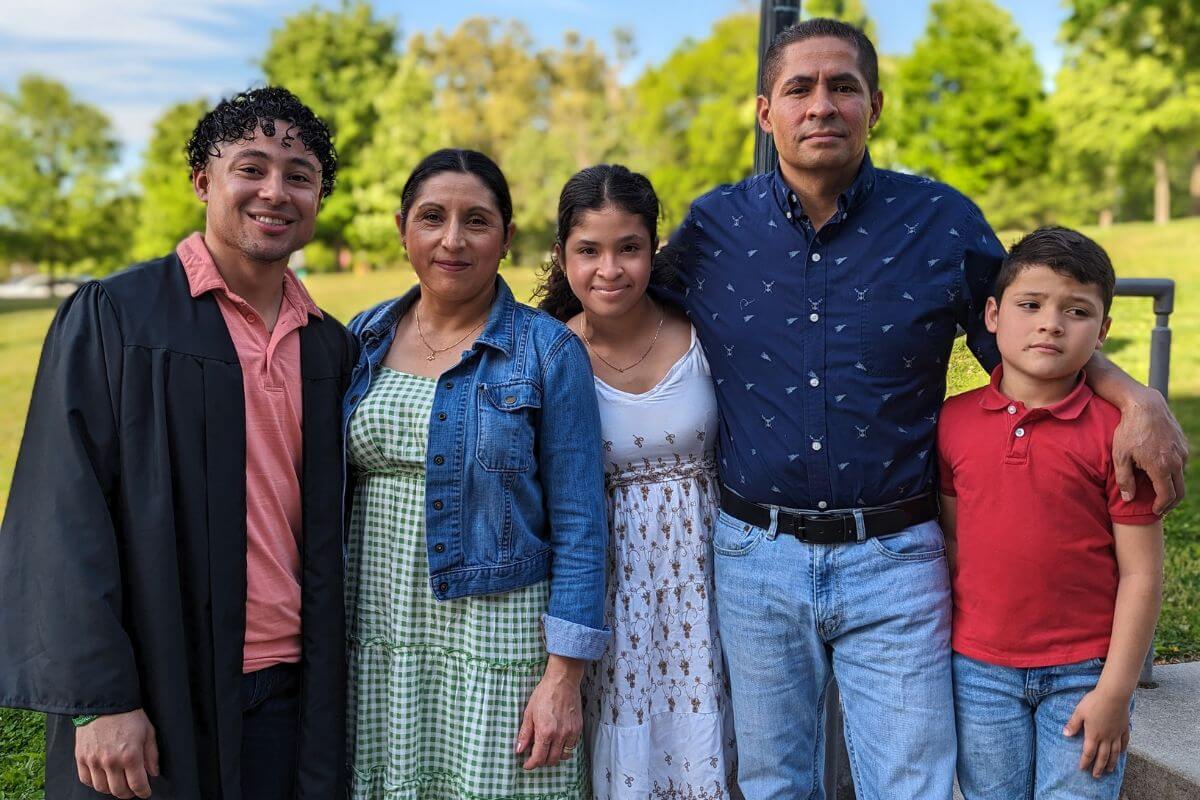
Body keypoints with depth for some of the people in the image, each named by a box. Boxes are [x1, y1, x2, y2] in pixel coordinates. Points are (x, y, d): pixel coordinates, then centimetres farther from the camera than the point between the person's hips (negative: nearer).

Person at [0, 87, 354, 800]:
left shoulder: (330, 347, 8)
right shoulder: (111, 316, -5)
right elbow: (64, 515, -9)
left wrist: (331, 691, 9)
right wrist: (99, 700, -14)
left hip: (291, 701, 4)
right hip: (156, 701, -4)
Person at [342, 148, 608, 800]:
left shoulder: (548, 352, -6)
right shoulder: (364, 338, 6)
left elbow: (577, 527, -7)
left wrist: (564, 678, -11)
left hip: (496, 646, -3)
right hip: (376, 638, 4)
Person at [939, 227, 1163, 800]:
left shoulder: (1115, 430, -11)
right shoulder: (953, 421, -2)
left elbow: (1140, 573, -9)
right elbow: (951, 541, 6)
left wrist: (1114, 690, -10)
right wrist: (942, 658, 7)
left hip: (1083, 674, -3)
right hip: (979, 671, 3)